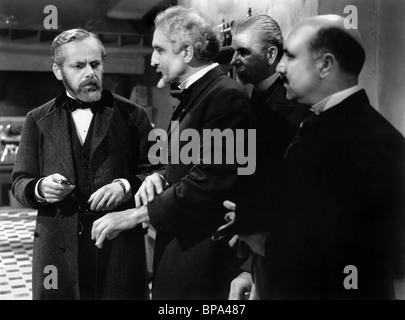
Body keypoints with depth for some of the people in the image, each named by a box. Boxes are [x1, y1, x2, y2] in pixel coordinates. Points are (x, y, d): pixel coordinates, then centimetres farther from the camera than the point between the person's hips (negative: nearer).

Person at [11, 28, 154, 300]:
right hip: (57, 251, 1)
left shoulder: (132, 115, 4)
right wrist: (40, 188, -12)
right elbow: (20, 182, 9)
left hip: (120, 248, -1)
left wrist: (126, 186, -16)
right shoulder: (38, 120, 9)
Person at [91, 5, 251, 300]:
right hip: (178, 244, 9)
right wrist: (160, 178, -3)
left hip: (203, 251, -9)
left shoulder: (226, 95, -17)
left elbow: (209, 180, -23)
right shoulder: (194, 95, 13)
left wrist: (134, 215, -17)